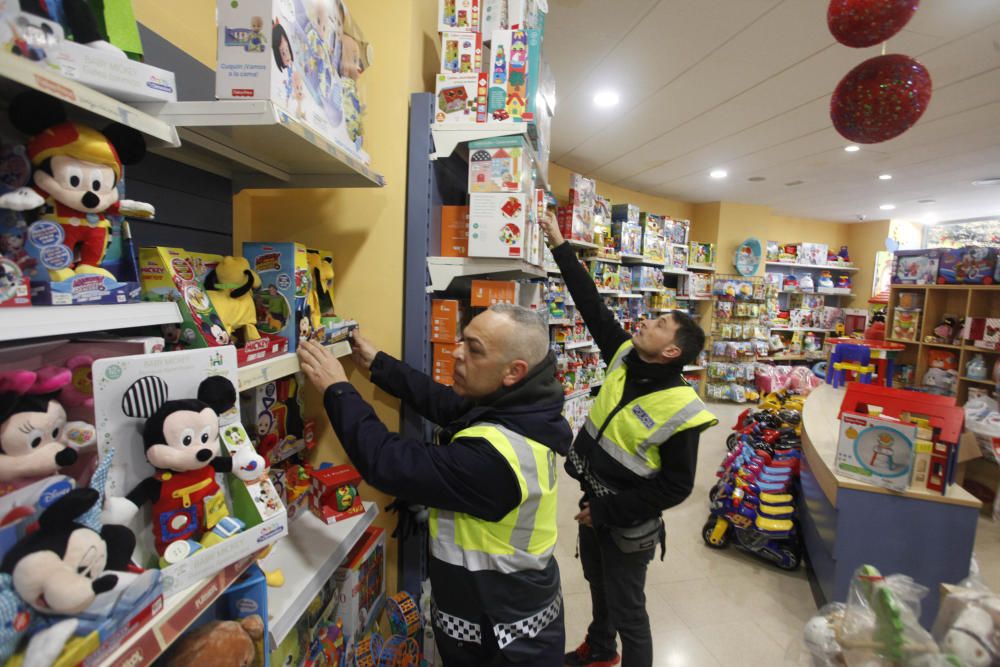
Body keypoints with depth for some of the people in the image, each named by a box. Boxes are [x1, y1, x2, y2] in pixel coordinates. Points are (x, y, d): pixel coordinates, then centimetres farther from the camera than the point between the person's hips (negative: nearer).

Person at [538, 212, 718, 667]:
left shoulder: (679, 410, -26)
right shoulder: (625, 357, -10)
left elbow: (676, 487, -20)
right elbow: (592, 305, -7)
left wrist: (609, 513, -18)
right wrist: (560, 246, -6)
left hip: (627, 524, -7)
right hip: (594, 501, 7)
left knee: (627, 612, 13)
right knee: (598, 585, 29)